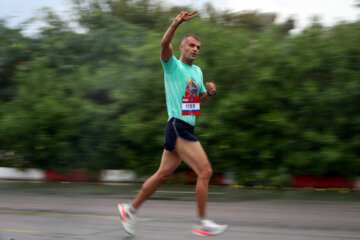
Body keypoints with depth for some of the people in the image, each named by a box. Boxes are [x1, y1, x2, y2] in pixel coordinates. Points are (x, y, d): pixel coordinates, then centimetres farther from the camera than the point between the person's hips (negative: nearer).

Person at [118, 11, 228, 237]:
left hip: (186, 129, 8)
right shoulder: (173, 65, -3)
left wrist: (210, 92, 6)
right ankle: (202, 222, -3)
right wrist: (176, 23, -36)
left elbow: (202, 99, 29)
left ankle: (131, 209, 24)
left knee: (163, 174, 12)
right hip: (178, 126, -8)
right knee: (205, 171, -11)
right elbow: (165, 44, -23)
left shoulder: (198, 71, 19)